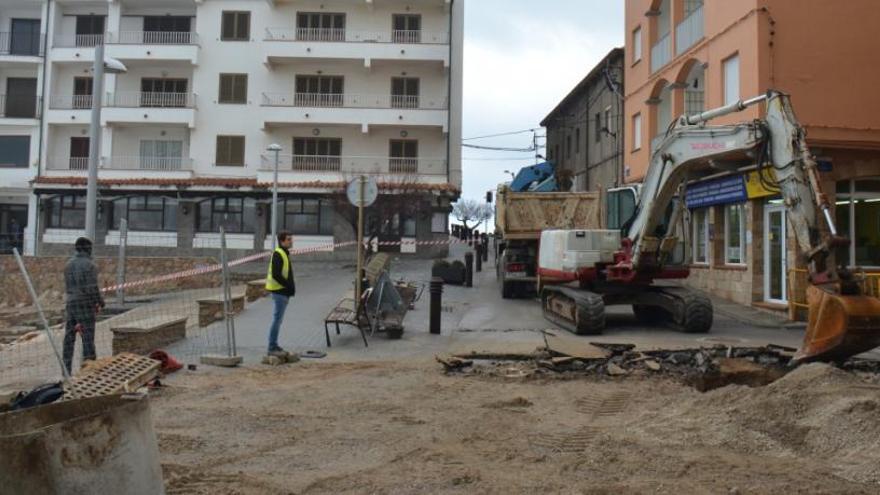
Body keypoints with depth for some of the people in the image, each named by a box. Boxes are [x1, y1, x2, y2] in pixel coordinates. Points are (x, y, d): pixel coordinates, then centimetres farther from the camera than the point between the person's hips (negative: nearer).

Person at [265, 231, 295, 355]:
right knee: (277, 319, -6)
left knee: (278, 319, 13)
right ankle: (272, 347, -1)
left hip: (283, 292, 10)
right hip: (279, 292, -10)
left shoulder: (285, 254, 17)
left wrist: (291, 285, 8)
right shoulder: (278, 254, -15)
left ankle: (274, 345, 20)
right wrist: (289, 286, -18)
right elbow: (276, 275, -23)